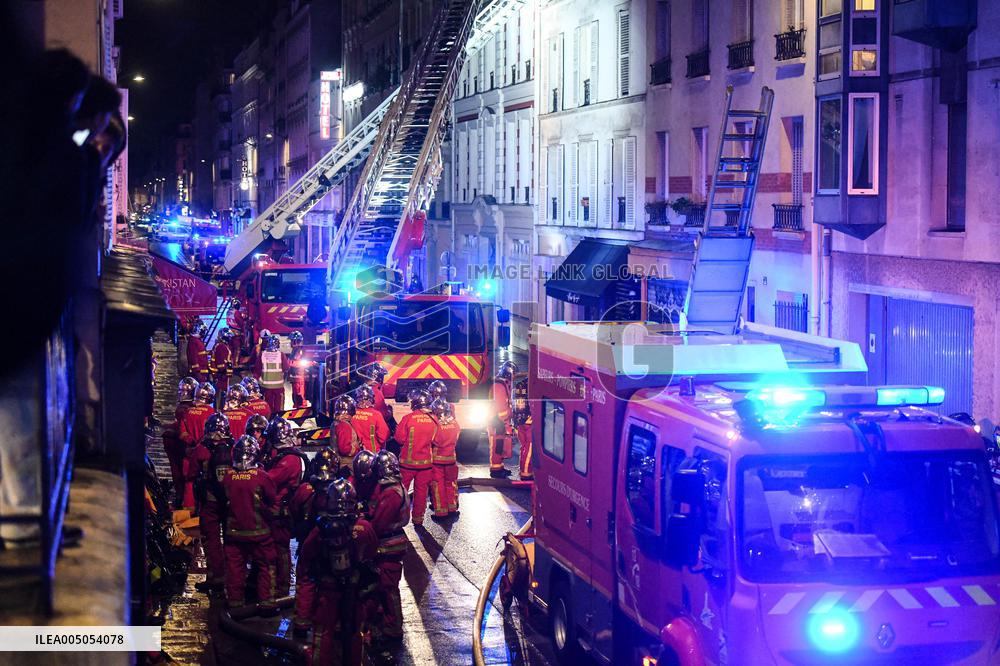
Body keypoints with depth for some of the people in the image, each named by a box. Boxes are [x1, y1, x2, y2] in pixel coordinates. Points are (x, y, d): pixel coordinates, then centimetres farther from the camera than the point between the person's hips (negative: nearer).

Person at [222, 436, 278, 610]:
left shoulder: (228, 477, -8)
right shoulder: (262, 477, -17)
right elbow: (273, 500, -5)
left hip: (234, 531, 2)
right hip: (259, 530, -2)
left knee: (235, 566, 12)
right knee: (265, 566, 10)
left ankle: (234, 601, 17)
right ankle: (266, 601, 12)